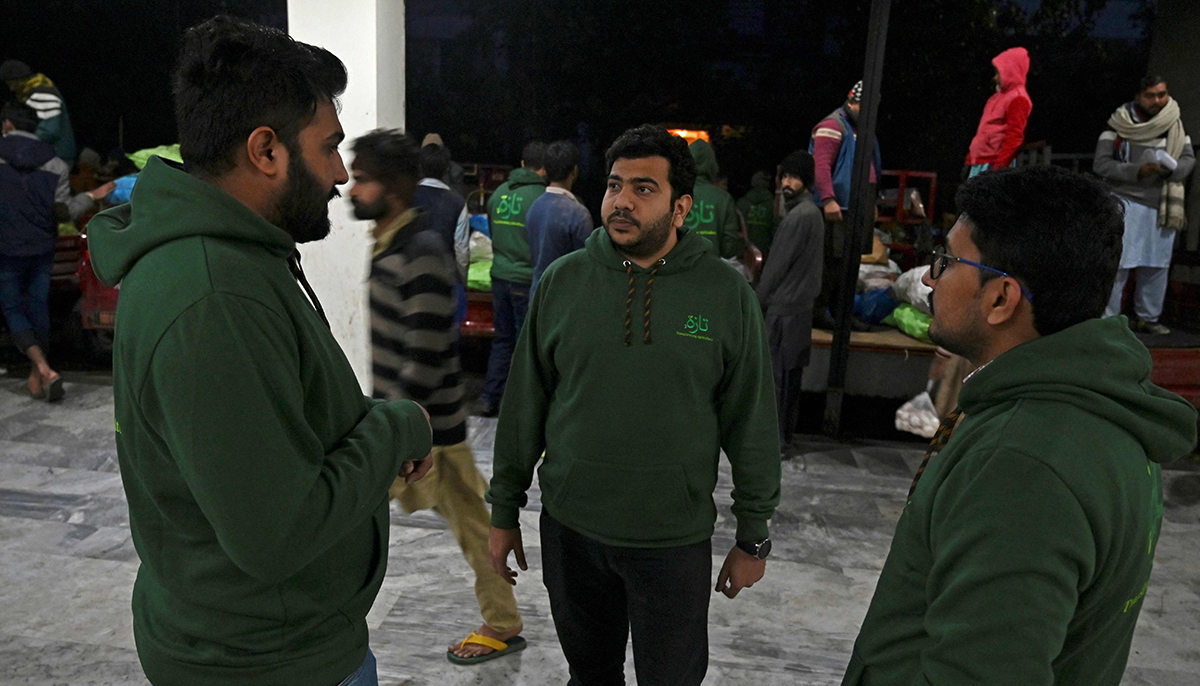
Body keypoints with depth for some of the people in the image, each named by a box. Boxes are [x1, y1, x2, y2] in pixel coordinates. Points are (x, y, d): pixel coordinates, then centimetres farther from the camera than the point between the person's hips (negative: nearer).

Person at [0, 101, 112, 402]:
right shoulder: (54, 164, -4)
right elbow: (65, 210, 0)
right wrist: (93, 196, 16)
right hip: (42, 249, 3)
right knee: (38, 308, 14)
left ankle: (44, 369, -12)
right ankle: (36, 376, 23)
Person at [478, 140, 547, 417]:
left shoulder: (498, 193, 6)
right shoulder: (541, 197, -14)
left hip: (499, 277, 6)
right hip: (527, 280, -6)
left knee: (502, 338, 16)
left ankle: (489, 399, 18)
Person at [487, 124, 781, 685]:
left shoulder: (727, 293, -8)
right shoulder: (562, 281, -3)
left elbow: (751, 424, -2)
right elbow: (525, 406, 3)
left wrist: (753, 538, 2)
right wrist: (504, 512, 6)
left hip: (675, 539, -1)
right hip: (569, 531, 2)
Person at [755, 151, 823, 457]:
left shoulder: (800, 216, -17)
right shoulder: (813, 212, 16)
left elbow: (779, 264, -16)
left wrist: (759, 299, -6)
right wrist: (767, 296, 19)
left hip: (785, 307, -10)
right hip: (801, 305, 10)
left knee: (775, 372, -5)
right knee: (790, 372, 15)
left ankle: (775, 439, 0)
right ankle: (784, 434, 24)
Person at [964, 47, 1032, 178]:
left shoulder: (1017, 99, -10)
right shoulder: (1001, 95, 19)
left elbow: (1015, 136, -17)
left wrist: (999, 167, -21)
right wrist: (971, 157, 20)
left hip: (993, 164, -10)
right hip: (979, 161, 10)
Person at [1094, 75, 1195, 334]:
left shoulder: (1175, 125, 9)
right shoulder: (1120, 124, -5)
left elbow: (1189, 159, 7)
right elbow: (1101, 163, -10)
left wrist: (1171, 168, -16)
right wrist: (1137, 171, -22)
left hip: (1162, 206, 5)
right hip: (1128, 202, -5)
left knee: (1157, 265, 9)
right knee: (1118, 263, -10)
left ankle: (1147, 318, 20)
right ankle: (1105, 319, -6)